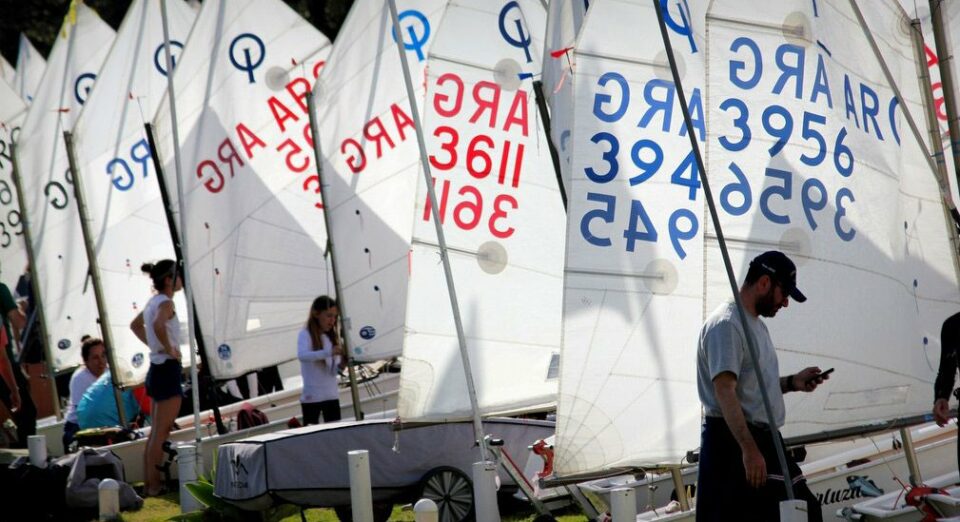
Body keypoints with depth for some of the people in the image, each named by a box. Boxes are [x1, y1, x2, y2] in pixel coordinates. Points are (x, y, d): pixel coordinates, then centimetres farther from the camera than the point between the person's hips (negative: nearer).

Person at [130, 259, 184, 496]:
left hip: (156, 368, 10)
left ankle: (150, 483, 18)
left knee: (156, 431, 14)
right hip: (168, 368, -10)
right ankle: (155, 485, -4)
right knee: (162, 432, -6)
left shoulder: (153, 302, 12)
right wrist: (170, 349, -23)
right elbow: (158, 325, -37)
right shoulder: (165, 303, -15)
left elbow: (135, 325, 30)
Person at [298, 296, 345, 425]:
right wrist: (329, 353, -39)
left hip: (332, 395, 6)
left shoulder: (332, 337, 9)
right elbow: (302, 355, -29)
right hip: (312, 396, -6)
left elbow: (334, 367, 12)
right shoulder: (306, 334, -8)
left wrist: (341, 364, -12)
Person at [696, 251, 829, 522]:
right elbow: (724, 391, -25)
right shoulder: (726, 324, -15)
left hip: (765, 439, 11)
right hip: (733, 441, -11)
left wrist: (792, 382, 10)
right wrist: (749, 449, -31)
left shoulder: (756, 324, 18)